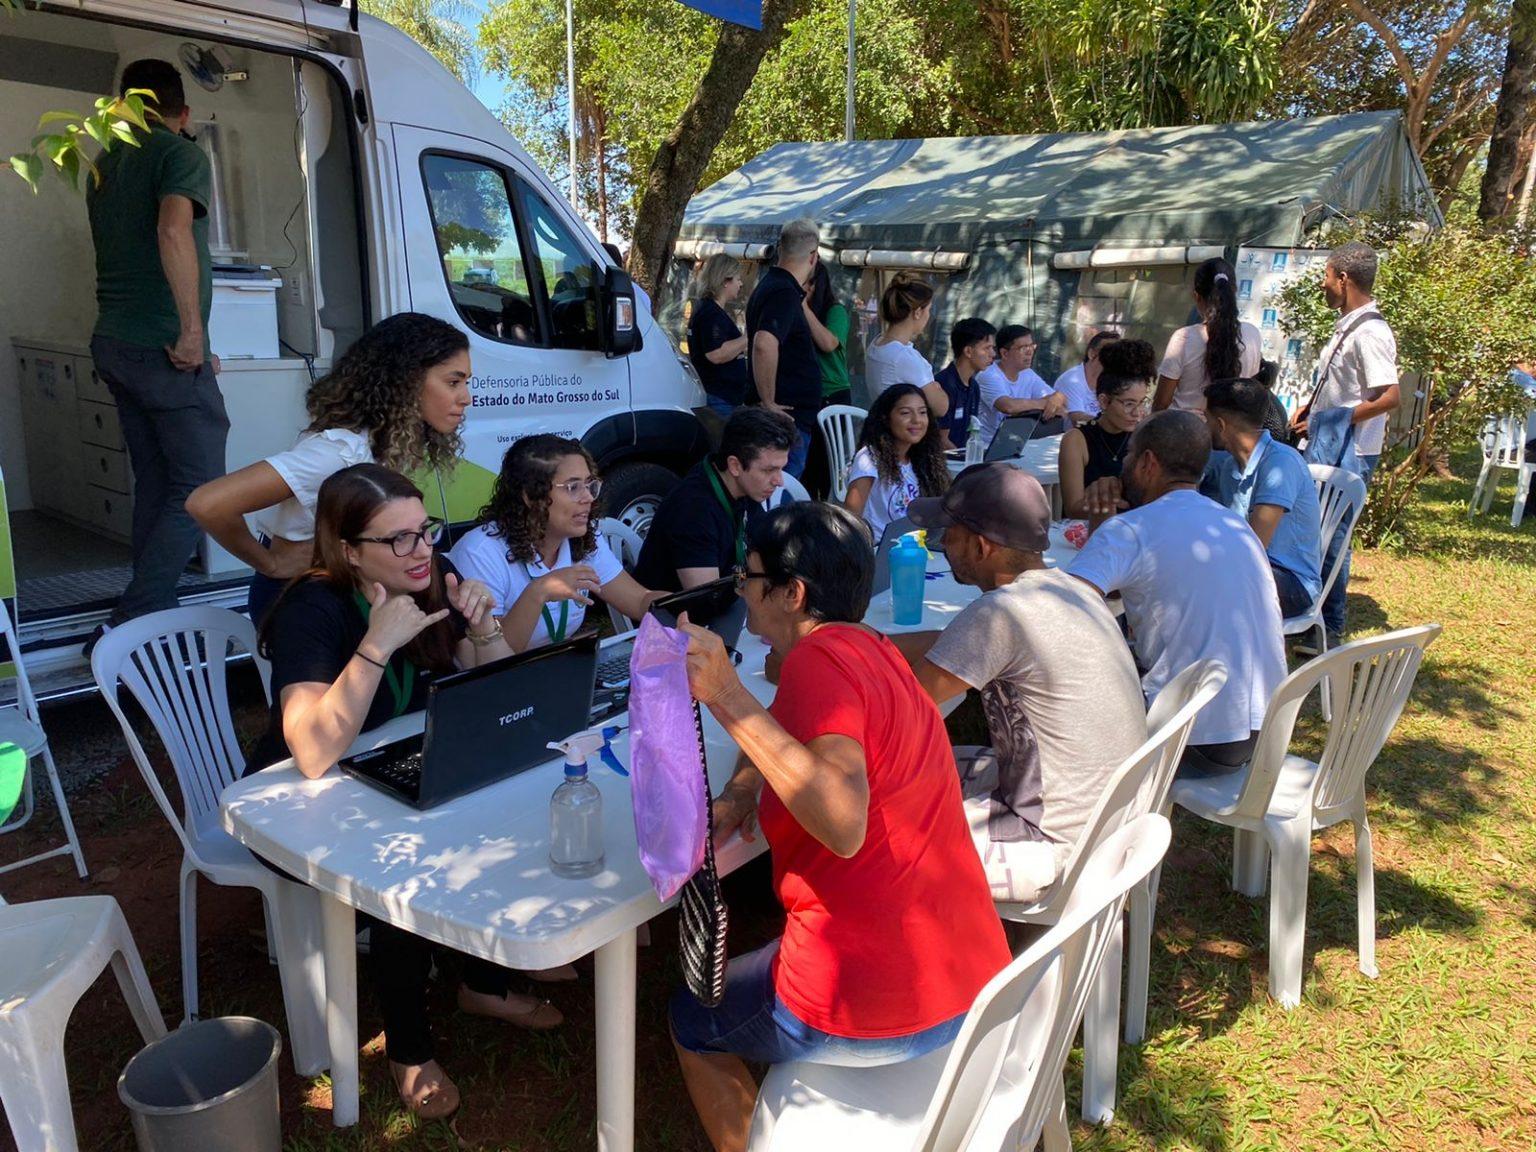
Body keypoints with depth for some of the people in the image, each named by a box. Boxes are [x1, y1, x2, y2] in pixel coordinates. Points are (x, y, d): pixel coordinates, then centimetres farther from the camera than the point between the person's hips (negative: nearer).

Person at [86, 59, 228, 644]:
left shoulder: (105, 164, 20)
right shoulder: (181, 154, -7)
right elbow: (174, 232, -25)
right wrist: (192, 330, -22)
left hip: (113, 343, 8)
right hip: (163, 349, -8)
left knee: (154, 482, 12)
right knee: (199, 488, -5)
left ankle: (151, 615, 15)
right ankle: (128, 626, -10)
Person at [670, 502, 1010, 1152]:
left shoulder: (819, 658, -20)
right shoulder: (875, 650, 9)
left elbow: (843, 824, -32)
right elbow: (790, 741, 25)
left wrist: (728, 697, -31)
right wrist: (742, 789, 6)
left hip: (875, 1015, -8)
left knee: (693, 1017, 19)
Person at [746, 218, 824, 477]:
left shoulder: (771, 283, 15)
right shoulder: (785, 293, -17)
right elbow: (764, 344, -32)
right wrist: (769, 403, -26)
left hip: (789, 416, 10)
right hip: (788, 417, -10)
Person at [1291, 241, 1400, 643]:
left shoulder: (1369, 333, -19)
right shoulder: (1347, 326, 11)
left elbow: (1391, 397, -26)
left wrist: (1336, 421, -19)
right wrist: (1312, 406, 11)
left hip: (1346, 454, -10)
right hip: (1327, 448, 10)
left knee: (1330, 536, -2)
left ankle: (1329, 628, 11)